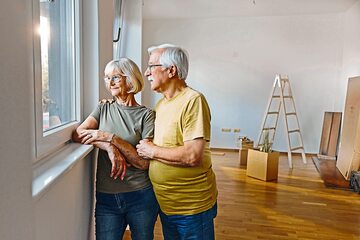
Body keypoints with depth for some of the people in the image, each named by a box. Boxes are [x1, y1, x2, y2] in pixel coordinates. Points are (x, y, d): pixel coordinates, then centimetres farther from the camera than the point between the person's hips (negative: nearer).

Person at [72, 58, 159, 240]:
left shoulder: (146, 115, -6)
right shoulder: (104, 108, 6)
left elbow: (144, 162, -12)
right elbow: (78, 134, -8)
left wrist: (111, 138, -19)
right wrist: (109, 148, -22)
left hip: (141, 197, -2)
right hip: (106, 198, 2)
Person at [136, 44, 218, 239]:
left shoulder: (193, 101, -20)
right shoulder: (161, 104, 7)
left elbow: (193, 156, -28)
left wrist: (153, 151, -15)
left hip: (191, 207, -8)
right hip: (165, 203, 8)